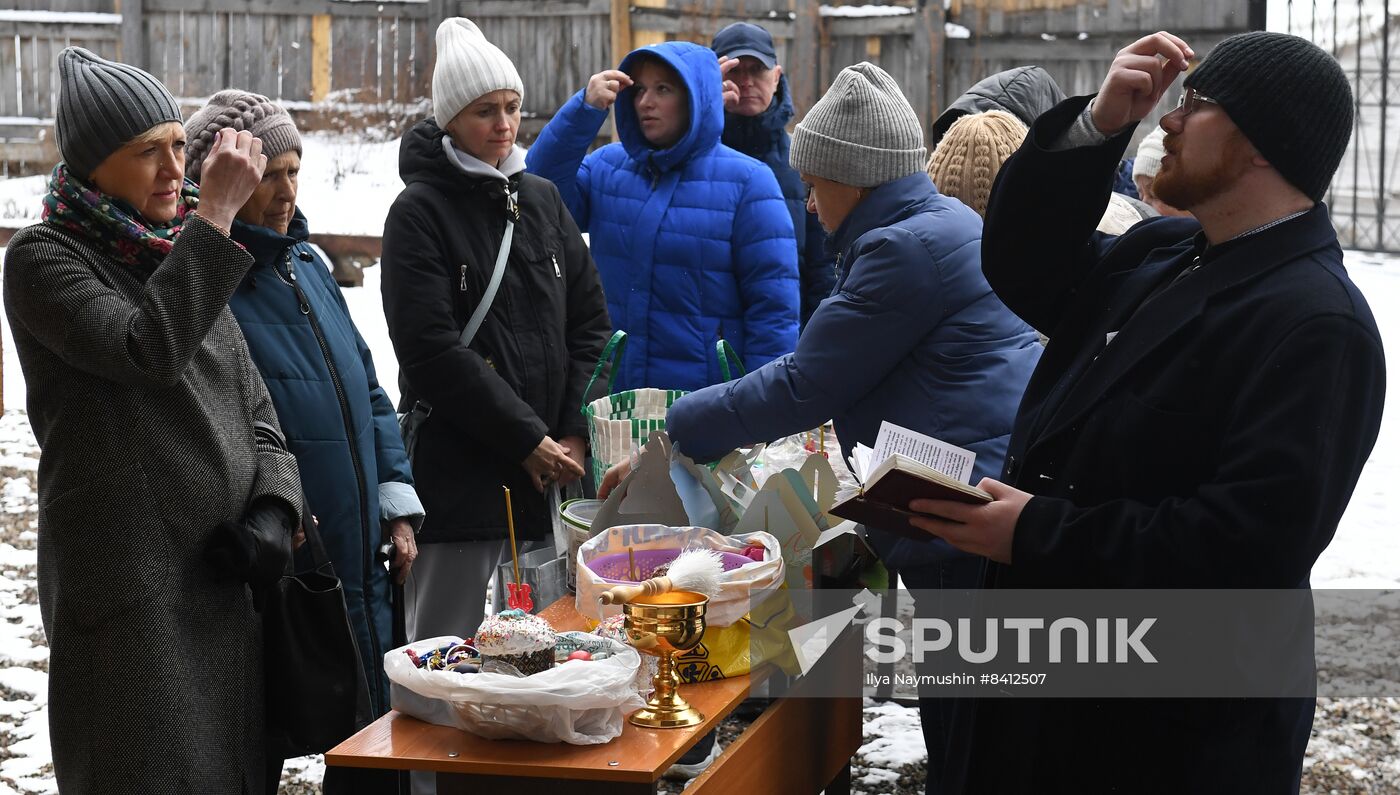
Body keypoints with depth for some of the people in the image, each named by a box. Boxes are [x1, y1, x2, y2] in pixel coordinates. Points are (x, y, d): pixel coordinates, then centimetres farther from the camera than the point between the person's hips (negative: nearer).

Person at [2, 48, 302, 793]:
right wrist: (216, 214, -19)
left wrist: (274, 508, -2)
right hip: (129, 588, -7)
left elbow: (253, 407, 16)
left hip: (224, 580, 7)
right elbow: (149, 348, -22)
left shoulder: (182, 256, 15)